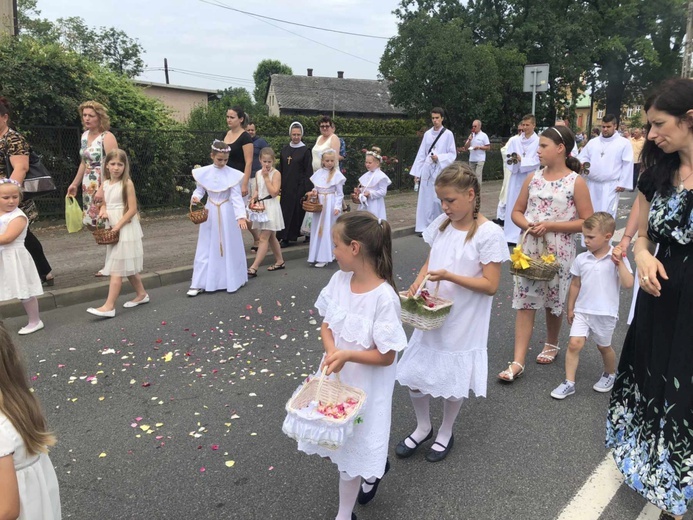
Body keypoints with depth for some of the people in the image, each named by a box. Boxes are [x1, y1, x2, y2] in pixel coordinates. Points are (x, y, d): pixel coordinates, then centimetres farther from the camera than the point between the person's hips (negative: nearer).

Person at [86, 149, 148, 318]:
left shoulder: (127, 183, -11)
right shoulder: (105, 184, 8)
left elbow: (132, 209, -15)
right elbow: (104, 204, 19)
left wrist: (118, 226, -19)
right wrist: (103, 211, -4)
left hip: (125, 228, -7)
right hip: (112, 228, 7)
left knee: (116, 268, -8)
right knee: (127, 266, 15)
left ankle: (109, 306, -8)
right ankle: (141, 294, 29)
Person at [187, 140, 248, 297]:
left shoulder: (233, 174, -10)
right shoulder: (203, 173, -4)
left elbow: (236, 197, -12)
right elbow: (199, 190, 6)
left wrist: (241, 216, -22)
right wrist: (195, 197, -18)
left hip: (227, 214, -2)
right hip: (210, 213, 2)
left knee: (229, 247, 7)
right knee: (206, 248, 5)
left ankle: (232, 281, 21)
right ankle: (200, 283, 10)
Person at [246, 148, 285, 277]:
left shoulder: (276, 173, -10)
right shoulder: (258, 173, 9)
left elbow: (274, 192, -18)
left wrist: (266, 177, -16)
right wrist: (254, 196, 0)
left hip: (271, 207, -8)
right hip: (261, 206, 8)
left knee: (264, 238, -10)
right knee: (271, 237, 16)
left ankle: (254, 268, -13)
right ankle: (279, 261, 30)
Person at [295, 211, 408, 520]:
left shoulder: (384, 297, -26)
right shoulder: (339, 280, -7)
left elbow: (386, 356, -19)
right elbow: (326, 325, 3)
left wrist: (347, 355, -29)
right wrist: (331, 352, -16)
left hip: (364, 386, -6)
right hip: (334, 377, 7)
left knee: (350, 452, 11)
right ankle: (374, 466, 50)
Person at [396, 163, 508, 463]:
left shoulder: (489, 234, -16)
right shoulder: (441, 224, 1)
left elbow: (490, 285, -17)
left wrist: (449, 276, -26)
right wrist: (417, 284, -8)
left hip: (462, 323, -5)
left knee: (453, 382, 13)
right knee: (414, 376, 12)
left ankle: (445, 433, 40)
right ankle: (423, 427, 38)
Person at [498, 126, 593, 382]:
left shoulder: (576, 182, -8)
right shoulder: (533, 178, 4)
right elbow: (516, 212, 10)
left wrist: (551, 225, -18)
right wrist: (528, 225, -11)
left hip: (558, 251, -3)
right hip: (530, 247, 3)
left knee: (554, 301, 13)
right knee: (525, 302, 0)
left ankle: (551, 344, 39)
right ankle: (518, 361, 2)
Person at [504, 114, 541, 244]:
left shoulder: (539, 141, -2)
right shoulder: (515, 141, 8)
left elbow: (537, 161, -8)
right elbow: (508, 158, 6)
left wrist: (521, 160, -18)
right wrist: (513, 160, -15)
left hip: (531, 178, -3)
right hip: (516, 177, 3)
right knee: (513, 205, 5)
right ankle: (511, 235, 11)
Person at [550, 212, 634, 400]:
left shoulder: (617, 258, -9)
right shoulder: (581, 259, -2)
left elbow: (628, 284, -18)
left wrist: (619, 262, -23)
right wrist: (570, 309, 12)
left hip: (605, 313, -2)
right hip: (582, 311, 2)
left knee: (604, 347, 16)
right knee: (574, 344, -8)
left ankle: (610, 374, 44)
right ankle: (569, 383, 0)